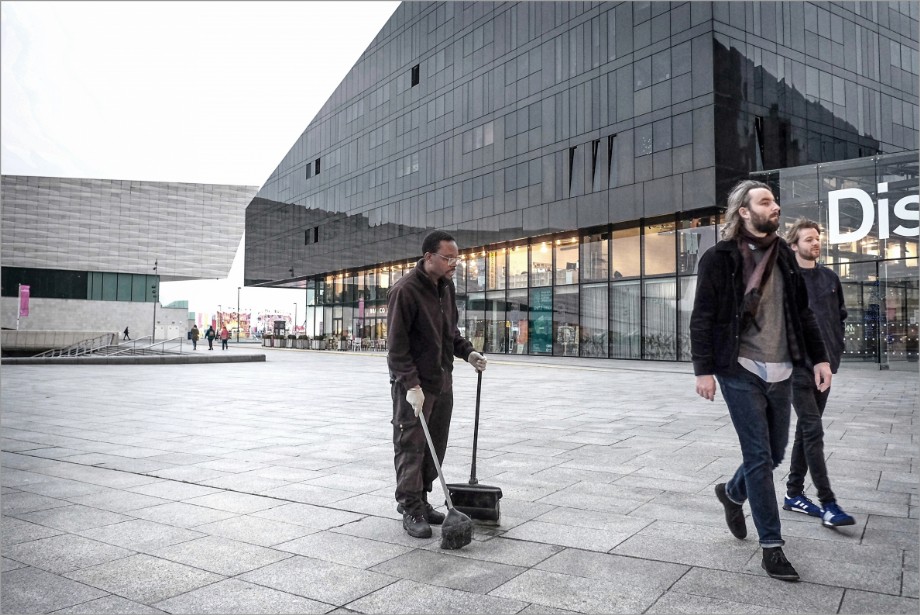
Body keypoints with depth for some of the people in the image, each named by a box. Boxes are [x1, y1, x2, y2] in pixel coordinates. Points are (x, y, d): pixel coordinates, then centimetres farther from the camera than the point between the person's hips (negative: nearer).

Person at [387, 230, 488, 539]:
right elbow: (397, 344, -18)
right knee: (410, 446, 0)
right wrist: (411, 385, -23)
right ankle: (410, 509, 11)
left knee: (436, 446, 13)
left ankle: (420, 499, 27)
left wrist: (468, 352, 4)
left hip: (442, 381, 8)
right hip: (413, 385, -8)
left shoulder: (447, 286, 8)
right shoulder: (405, 290, -17)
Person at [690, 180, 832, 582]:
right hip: (741, 372, -6)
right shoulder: (720, 258, -7)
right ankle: (772, 546, 10)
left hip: (781, 372, 6)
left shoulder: (784, 256, 10)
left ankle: (732, 493, 42)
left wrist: (819, 357, 6)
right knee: (759, 457, -2)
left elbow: (802, 312, 14)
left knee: (774, 454, 13)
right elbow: (702, 319, -8)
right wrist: (704, 369, -13)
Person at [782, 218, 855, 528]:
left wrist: (836, 352, 8)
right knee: (813, 431, -8)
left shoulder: (830, 278, 11)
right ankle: (828, 502, -4)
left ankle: (794, 493, 23)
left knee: (806, 430, 12)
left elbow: (840, 317, 18)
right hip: (797, 368, -6)